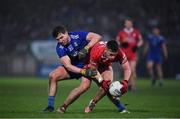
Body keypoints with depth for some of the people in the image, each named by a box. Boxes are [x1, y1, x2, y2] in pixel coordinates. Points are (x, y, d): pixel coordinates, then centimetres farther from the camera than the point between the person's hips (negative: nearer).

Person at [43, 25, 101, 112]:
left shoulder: (77, 36, -20)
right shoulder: (60, 48, -17)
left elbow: (97, 37, -24)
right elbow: (68, 65, -23)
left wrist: (86, 49, -36)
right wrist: (83, 72, -36)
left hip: (87, 66, -2)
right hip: (73, 68, 2)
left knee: (85, 85, -29)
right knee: (53, 76, -19)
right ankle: (50, 106, -12)